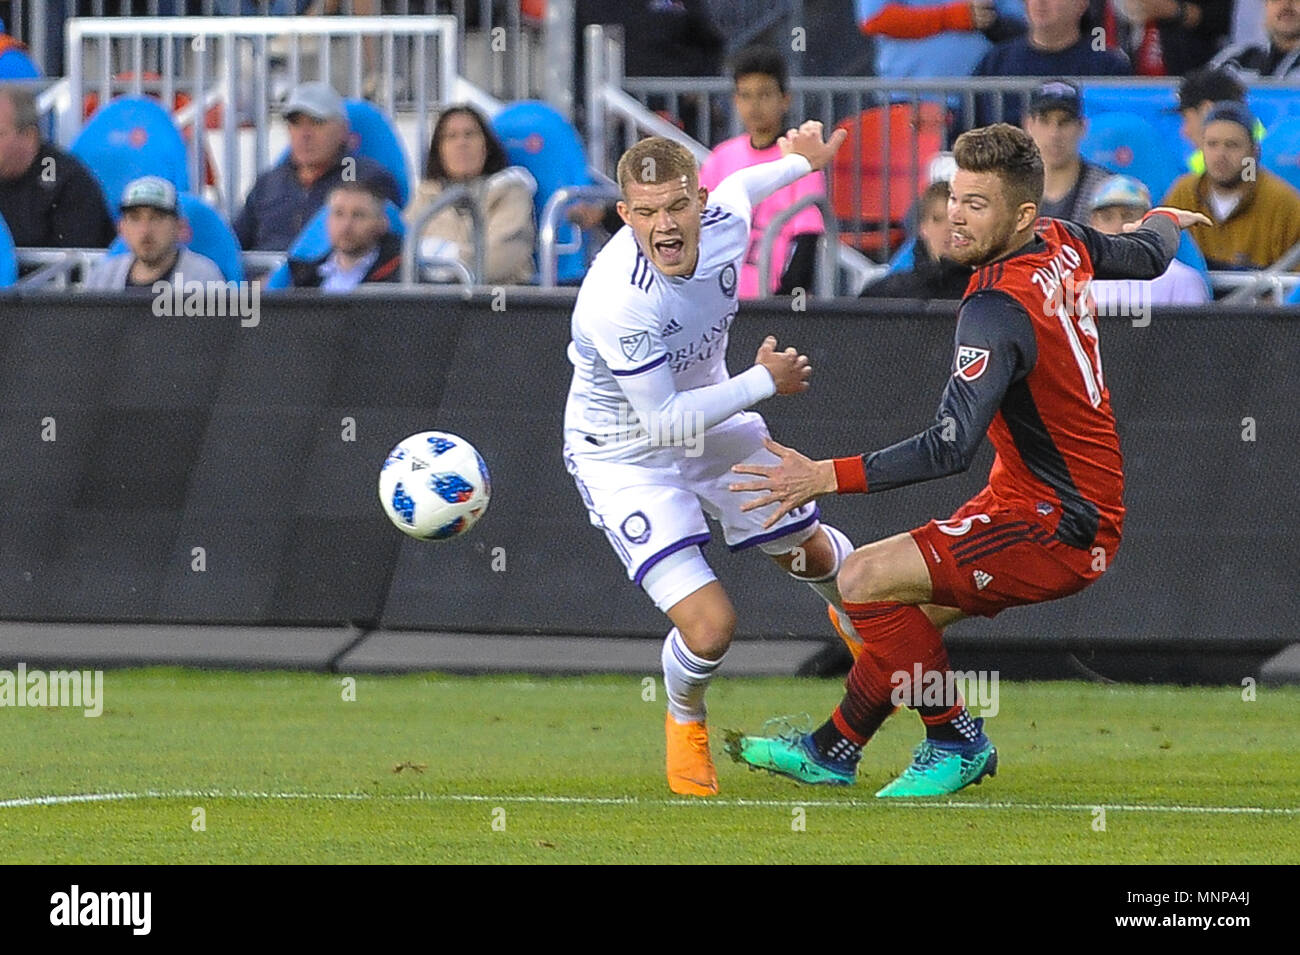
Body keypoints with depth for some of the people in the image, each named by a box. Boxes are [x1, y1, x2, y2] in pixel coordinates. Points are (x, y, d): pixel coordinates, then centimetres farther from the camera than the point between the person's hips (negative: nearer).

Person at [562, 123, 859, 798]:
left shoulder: (725, 222, -21)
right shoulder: (615, 302, -40)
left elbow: (738, 187, 7)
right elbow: (665, 423, -30)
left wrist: (799, 161, 27)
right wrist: (765, 381, -24)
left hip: (713, 424, 7)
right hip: (624, 456, -6)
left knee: (811, 552, 25)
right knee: (709, 626, -17)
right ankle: (685, 719, 20)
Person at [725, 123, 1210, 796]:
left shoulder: (997, 310, -25)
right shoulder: (1065, 244, 2)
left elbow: (951, 447, -33)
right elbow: (1148, 257, 24)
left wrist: (828, 477, -36)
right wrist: (1164, 221, 49)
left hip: (1057, 527, -10)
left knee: (867, 579, -16)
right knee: (901, 610, 15)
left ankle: (956, 742, -1)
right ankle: (834, 749, 28)